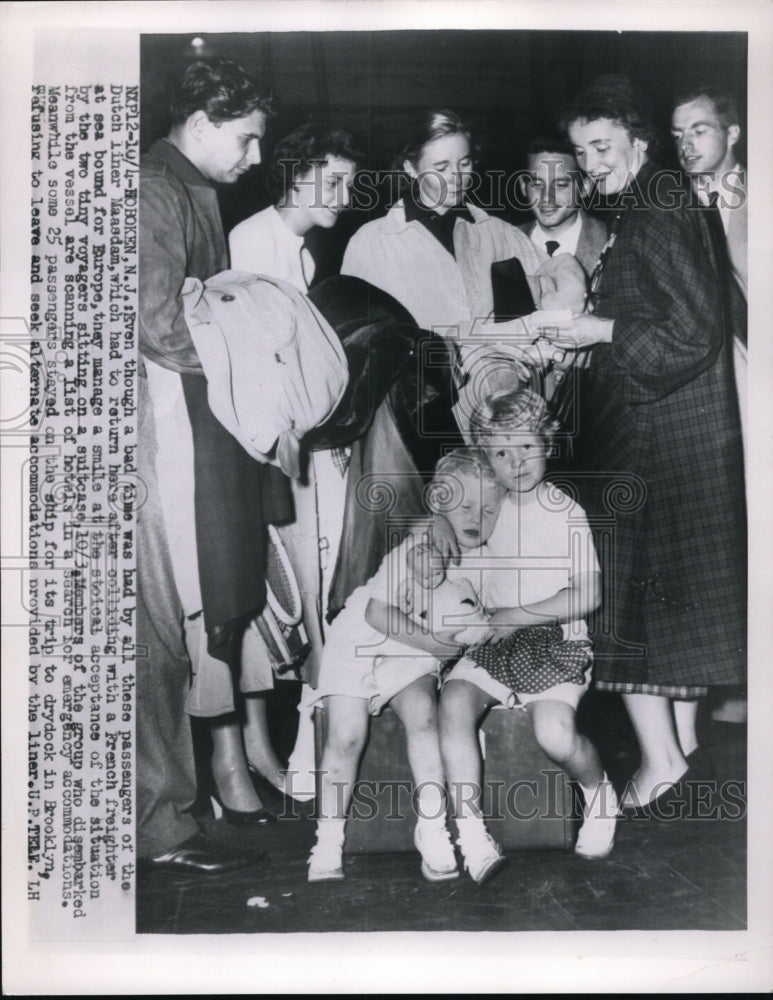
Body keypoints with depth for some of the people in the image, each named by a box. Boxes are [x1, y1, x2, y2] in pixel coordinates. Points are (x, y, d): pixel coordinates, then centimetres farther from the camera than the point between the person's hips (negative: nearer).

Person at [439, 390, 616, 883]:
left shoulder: (565, 511, 0)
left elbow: (587, 596, -7)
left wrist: (509, 616, -12)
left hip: (557, 641, -3)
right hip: (494, 643, 4)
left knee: (555, 734, -27)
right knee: (453, 700, -25)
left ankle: (600, 795, 8)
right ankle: (471, 834, -20)